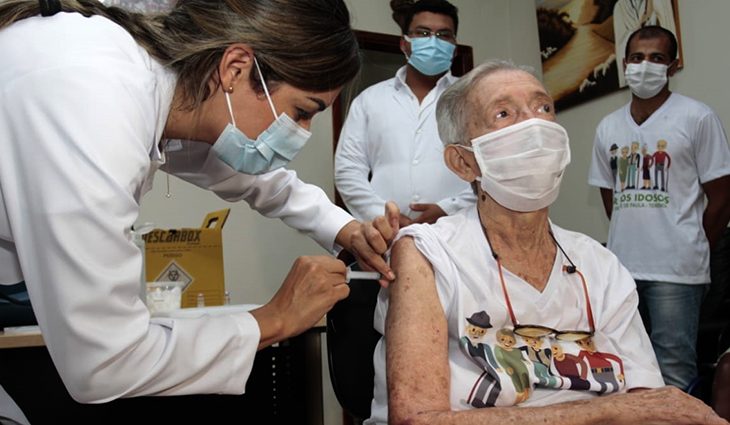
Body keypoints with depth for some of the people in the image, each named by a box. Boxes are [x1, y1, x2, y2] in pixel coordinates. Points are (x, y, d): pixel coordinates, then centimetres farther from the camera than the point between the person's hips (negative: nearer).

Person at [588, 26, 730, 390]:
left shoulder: (697, 118, -3)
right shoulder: (608, 127, 10)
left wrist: (691, 253, 2)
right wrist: (631, 242, 8)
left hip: (675, 270, -5)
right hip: (620, 268, 5)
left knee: (674, 378, -1)